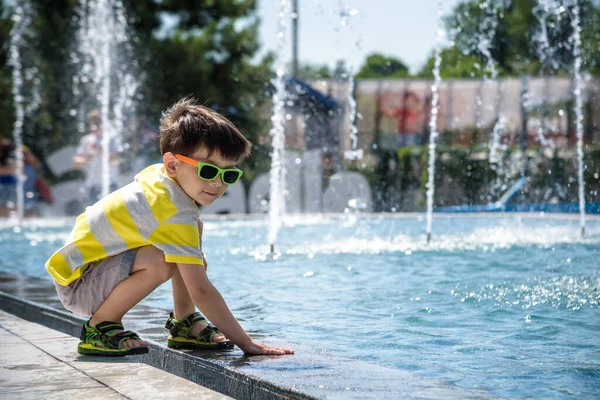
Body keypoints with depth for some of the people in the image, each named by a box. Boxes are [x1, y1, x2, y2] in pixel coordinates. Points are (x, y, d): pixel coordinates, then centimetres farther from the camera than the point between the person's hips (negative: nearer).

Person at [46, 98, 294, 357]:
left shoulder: (156, 172, -2)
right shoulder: (176, 216, -29)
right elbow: (200, 291, -31)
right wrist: (246, 343, -30)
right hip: (76, 285, -10)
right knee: (159, 262, -36)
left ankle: (185, 323, 13)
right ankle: (98, 329, -14)